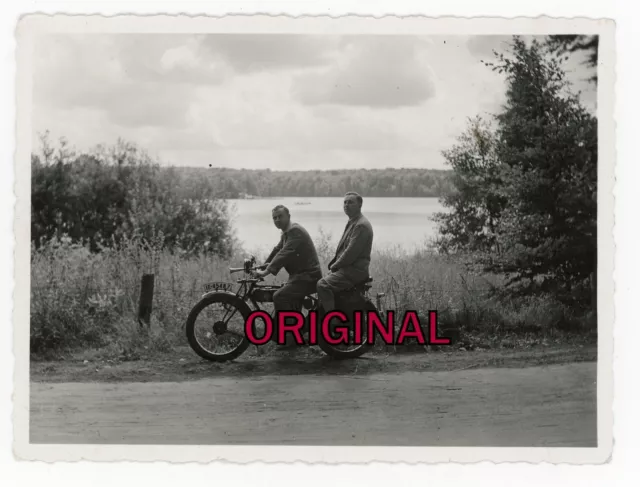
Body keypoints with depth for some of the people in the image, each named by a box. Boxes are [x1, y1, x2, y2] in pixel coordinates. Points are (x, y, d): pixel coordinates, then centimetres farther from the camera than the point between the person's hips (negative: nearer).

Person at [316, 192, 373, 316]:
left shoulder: (361, 225, -15)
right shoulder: (352, 222, 19)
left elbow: (351, 252, -21)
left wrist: (334, 266, -12)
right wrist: (333, 265, 8)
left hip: (354, 271, -11)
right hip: (347, 267, 11)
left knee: (323, 285, -25)